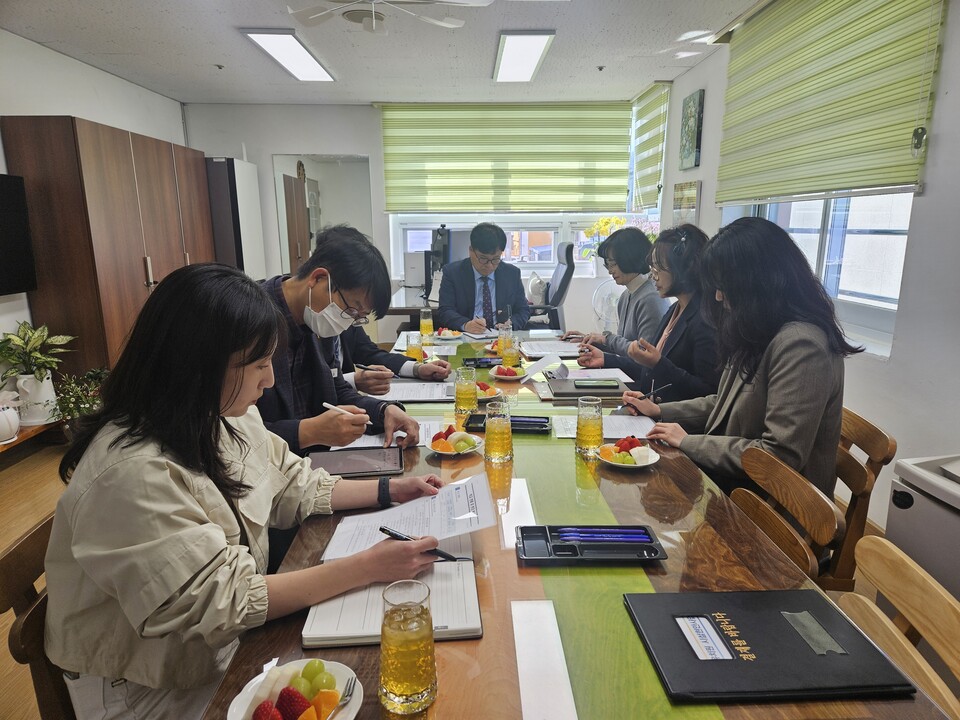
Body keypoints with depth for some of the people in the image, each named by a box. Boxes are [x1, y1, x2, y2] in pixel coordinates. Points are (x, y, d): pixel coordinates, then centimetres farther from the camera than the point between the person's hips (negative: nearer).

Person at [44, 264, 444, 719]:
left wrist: (389, 490, -1)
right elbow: (222, 602, -28)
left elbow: (295, 489, 7)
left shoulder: (231, 419, -5)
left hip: (228, 643, 6)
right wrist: (366, 568, -28)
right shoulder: (132, 474, -30)